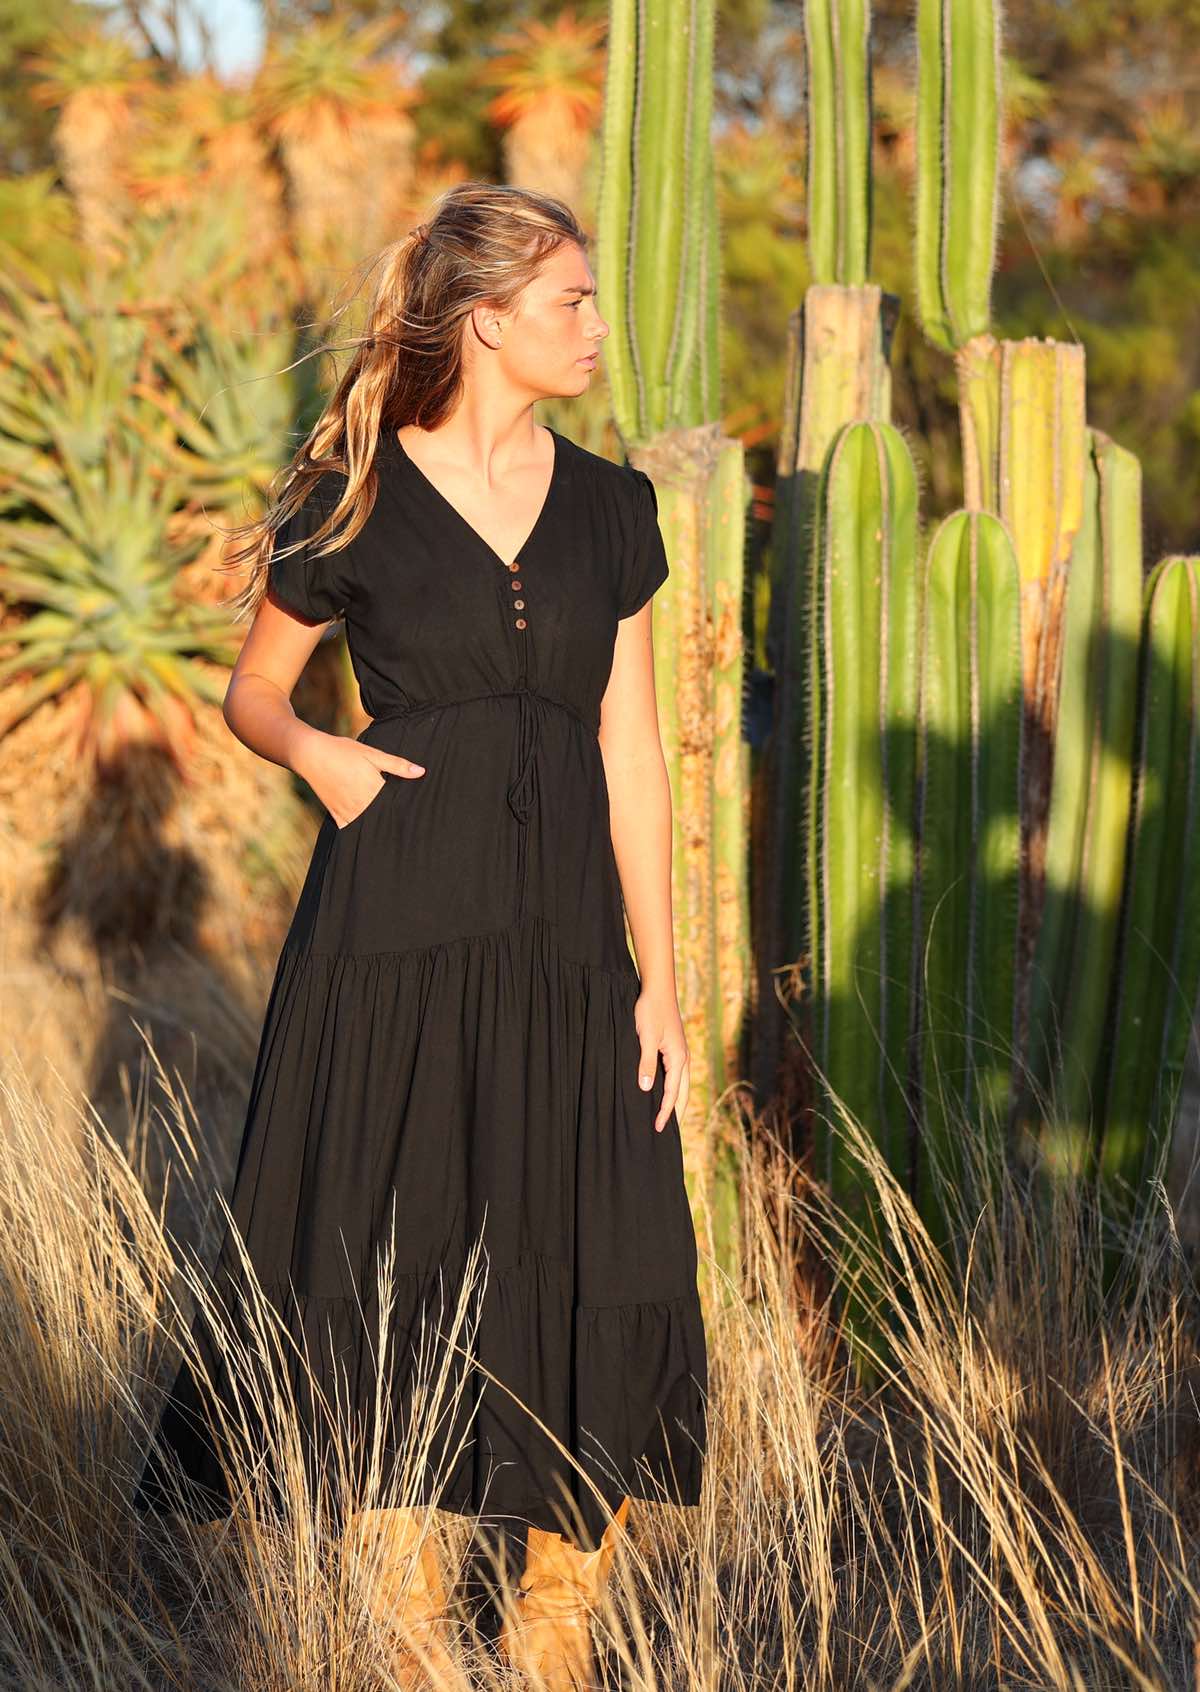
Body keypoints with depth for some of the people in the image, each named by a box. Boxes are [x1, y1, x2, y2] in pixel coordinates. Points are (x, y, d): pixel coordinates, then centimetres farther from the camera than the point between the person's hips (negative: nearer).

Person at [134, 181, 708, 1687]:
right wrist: (317, 754, -11)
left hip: (564, 935, 3)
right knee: (391, 1276, 0)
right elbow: (252, 693, 12)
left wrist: (660, 978, 4)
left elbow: (631, 752, 9)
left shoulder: (609, 508, 10)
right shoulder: (357, 503, 0)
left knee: (594, 1289, -1)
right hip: (400, 923, -3)